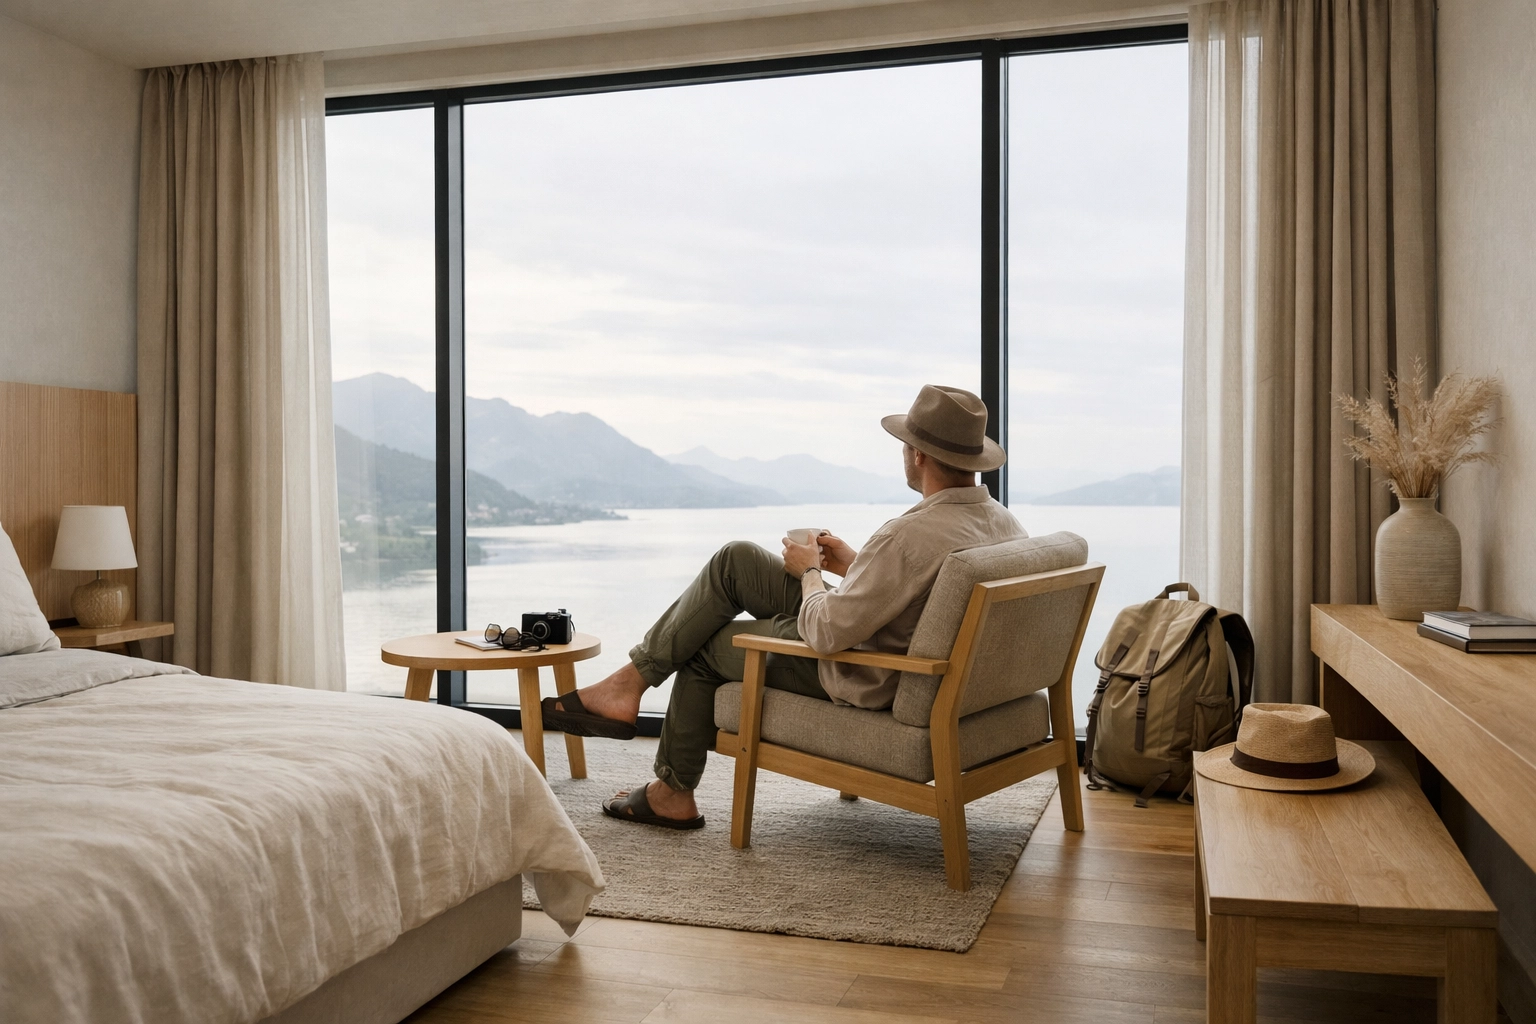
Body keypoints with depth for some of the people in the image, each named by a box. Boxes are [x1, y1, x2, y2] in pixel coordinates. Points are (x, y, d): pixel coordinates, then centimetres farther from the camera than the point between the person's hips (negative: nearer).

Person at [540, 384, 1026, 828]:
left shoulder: (911, 535, -32)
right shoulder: (1004, 522, -2)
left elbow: (826, 635, -27)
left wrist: (809, 570, -8)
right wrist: (853, 565, 7)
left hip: (858, 679, -9)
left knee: (703, 647, 10)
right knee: (735, 559, 9)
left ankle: (673, 793, 30)